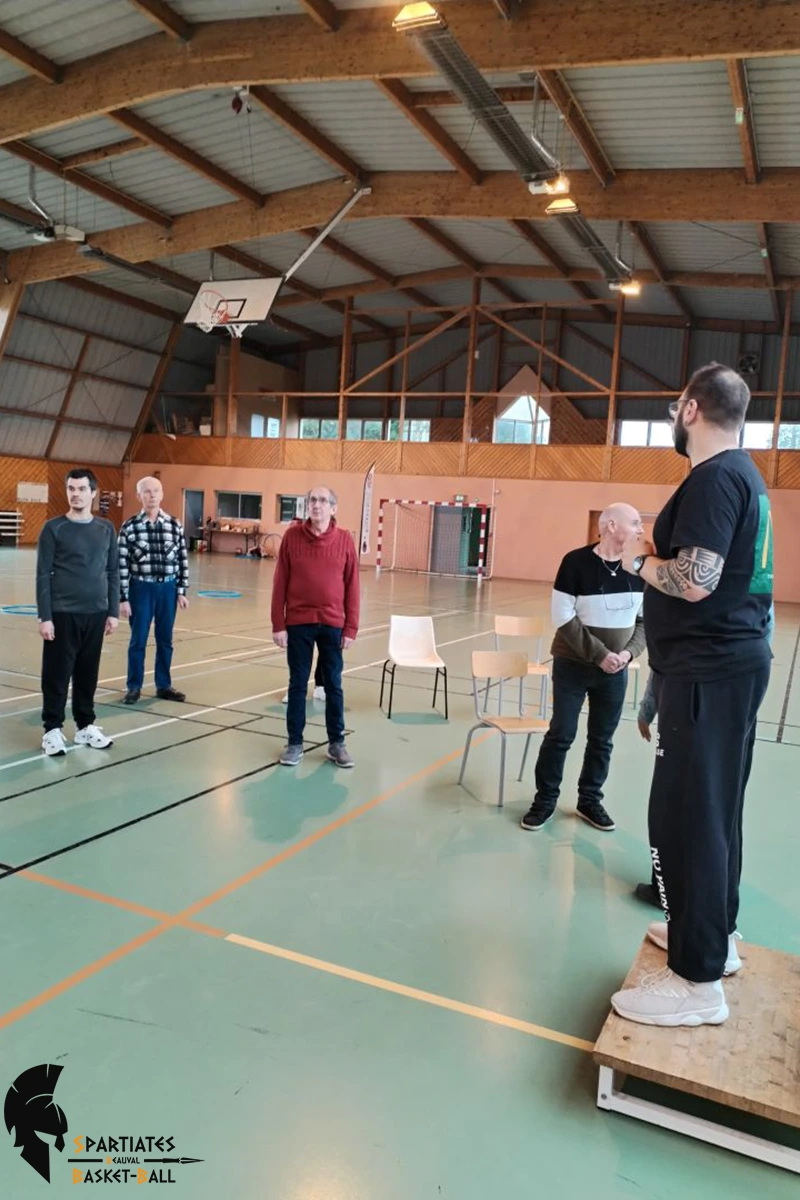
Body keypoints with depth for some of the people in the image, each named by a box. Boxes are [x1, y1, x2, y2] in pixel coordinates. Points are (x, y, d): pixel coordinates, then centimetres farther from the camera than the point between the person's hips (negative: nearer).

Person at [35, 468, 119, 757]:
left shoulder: (106, 529, 6)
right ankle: (52, 729, 14)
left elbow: (113, 572, 10)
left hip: (95, 613, 3)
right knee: (57, 673, 2)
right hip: (62, 613, -3)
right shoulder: (53, 528, -4)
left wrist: (113, 611, 5)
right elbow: (43, 575, -5)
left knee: (88, 673, 11)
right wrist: (45, 617, -11)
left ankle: (85, 726, 23)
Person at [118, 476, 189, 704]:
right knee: (138, 640, 5)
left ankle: (164, 686, 24)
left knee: (165, 640, 11)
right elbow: (122, 564, -6)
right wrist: (123, 598, -8)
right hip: (141, 588, -2)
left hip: (168, 588, 3)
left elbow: (183, 560, 5)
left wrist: (182, 591, 2)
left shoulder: (175, 525, 2)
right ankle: (134, 687, 19)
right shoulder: (129, 526, -6)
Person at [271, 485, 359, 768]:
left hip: (333, 624, 0)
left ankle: (337, 743, 21)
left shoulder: (344, 540, -2)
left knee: (334, 685, 9)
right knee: (297, 684, 8)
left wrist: (351, 628, -3)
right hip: (298, 622, 0)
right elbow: (280, 583, -2)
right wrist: (278, 624, -5)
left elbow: (352, 587, 0)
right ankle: (294, 743, 20)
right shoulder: (292, 536, -3)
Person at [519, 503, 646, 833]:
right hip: (573, 664, -4)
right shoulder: (577, 562, -14)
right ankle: (545, 800, 19)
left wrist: (629, 652, -11)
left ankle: (590, 800, 28)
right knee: (561, 734, 4)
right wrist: (599, 654, -18)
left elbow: (646, 618, 5)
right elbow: (564, 618, -15)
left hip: (616, 669, 4)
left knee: (602, 739, 12)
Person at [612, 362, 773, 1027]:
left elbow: (694, 581, -25)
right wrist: (659, 555, 9)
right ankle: (714, 931, 34)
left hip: (708, 669, -10)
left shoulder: (714, 478, -16)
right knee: (715, 805, 19)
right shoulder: (743, 473, 15)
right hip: (735, 659, 10)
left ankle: (698, 981, 3)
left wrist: (640, 559, -9)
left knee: (685, 813, -6)